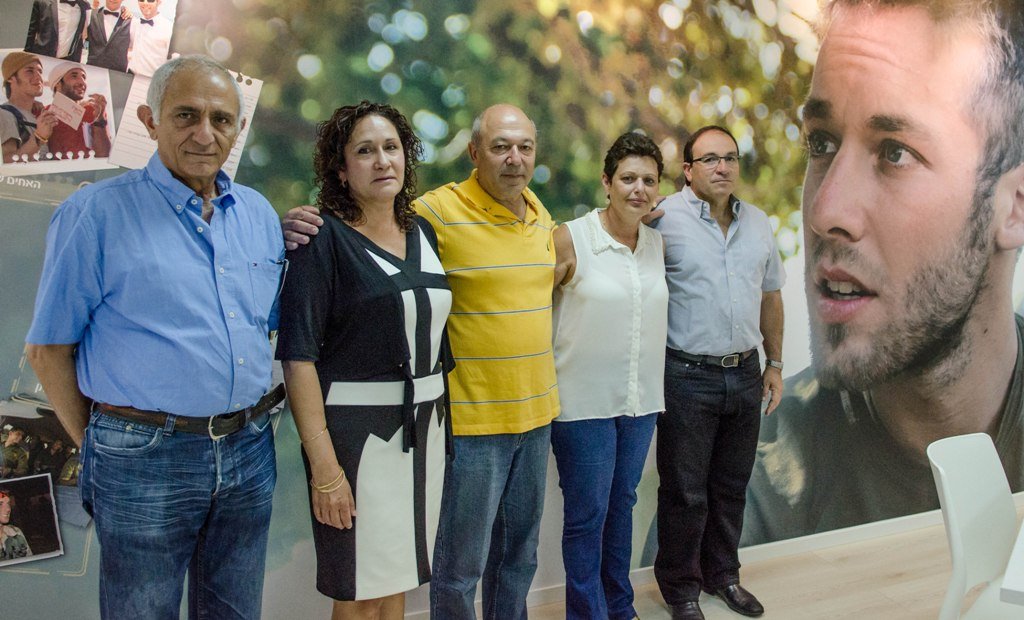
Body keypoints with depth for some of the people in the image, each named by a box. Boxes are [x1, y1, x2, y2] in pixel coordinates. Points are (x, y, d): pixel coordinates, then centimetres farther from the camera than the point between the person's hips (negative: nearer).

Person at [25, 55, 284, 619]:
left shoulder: (260, 214, 7)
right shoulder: (96, 213, -9)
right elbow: (47, 349, -5)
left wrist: (264, 408, 7)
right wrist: (96, 444, -2)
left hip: (250, 451, 5)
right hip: (146, 461, -5)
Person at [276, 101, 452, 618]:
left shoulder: (423, 232, 9)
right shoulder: (323, 238, -10)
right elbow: (298, 355, -15)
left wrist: (440, 416, 10)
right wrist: (324, 465, -19)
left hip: (425, 424, 6)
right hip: (356, 431, -6)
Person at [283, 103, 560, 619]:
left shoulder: (542, 216, 8)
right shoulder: (439, 211, -14)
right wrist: (303, 229, -29)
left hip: (536, 413, 7)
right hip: (473, 419, -7)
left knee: (520, 552, 21)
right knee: (462, 563, 4)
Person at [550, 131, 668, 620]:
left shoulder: (659, 244, 4)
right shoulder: (570, 240, -12)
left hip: (642, 399, 6)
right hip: (584, 402, -5)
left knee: (622, 504, 18)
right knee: (587, 515, 3)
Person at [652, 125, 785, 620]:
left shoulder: (758, 223, 9)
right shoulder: (664, 219, -11)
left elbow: (770, 296, 15)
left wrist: (775, 364, 15)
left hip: (745, 375, 5)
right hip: (688, 377, -5)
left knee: (731, 488, 18)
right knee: (685, 494, 6)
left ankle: (722, 575, 36)